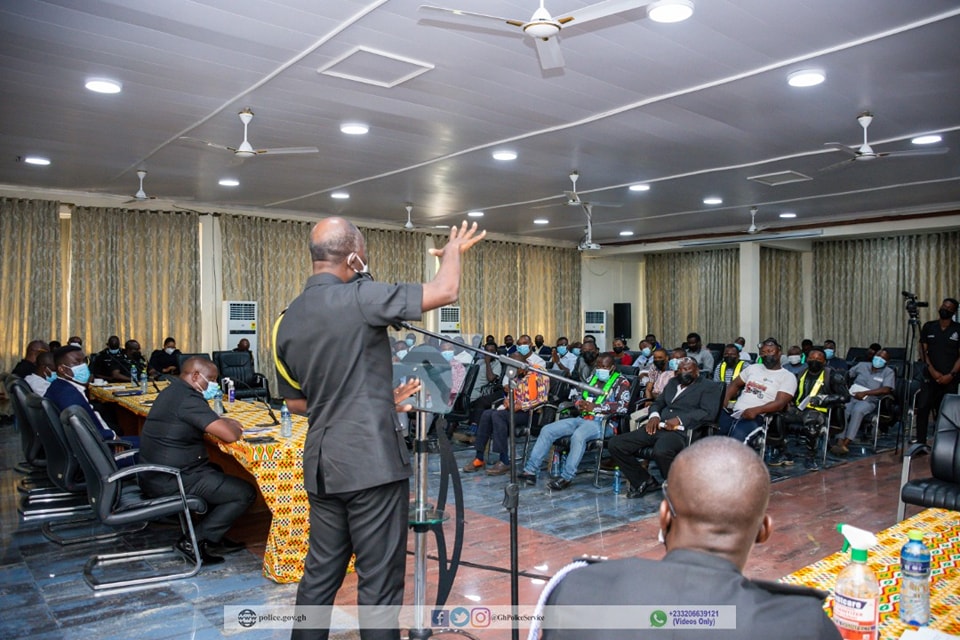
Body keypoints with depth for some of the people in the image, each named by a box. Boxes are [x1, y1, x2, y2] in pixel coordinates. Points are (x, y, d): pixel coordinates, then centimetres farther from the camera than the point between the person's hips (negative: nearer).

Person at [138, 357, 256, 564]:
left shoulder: (172, 391, 12)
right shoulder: (188, 399, -20)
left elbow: (206, 421, 25)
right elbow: (230, 435, -24)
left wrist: (225, 422, 6)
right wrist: (233, 426, -2)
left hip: (154, 475, 11)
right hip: (170, 482, -11)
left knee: (215, 472, 32)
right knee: (245, 493, -7)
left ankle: (213, 538, 26)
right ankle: (195, 542, -1)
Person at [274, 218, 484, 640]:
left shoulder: (287, 322, 8)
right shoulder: (358, 298, -14)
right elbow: (446, 292, -14)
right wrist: (452, 251, 6)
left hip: (322, 464, 7)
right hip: (372, 462, -7)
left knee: (320, 572, 18)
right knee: (380, 581, 3)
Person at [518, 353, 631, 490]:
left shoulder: (621, 381, -1)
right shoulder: (593, 378, 20)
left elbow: (623, 406, -16)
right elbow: (579, 397, 26)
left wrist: (596, 407, -17)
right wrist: (580, 404, 0)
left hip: (602, 422, -7)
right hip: (582, 418, 7)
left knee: (578, 436, -38)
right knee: (547, 430, -6)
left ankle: (566, 478, -27)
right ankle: (530, 470, -6)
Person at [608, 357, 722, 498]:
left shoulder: (709, 386, 7)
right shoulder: (673, 382, 28)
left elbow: (708, 412, -7)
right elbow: (658, 402, 28)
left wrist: (680, 419, -18)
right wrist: (654, 415, 4)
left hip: (681, 431, -7)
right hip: (658, 427, 7)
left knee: (661, 451, -41)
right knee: (616, 444, -9)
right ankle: (644, 481, 7)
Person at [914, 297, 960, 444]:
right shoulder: (928, 327, 7)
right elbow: (923, 351, 4)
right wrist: (933, 371, -7)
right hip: (930, 377, 1)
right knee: (922, 408, -7)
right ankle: (920, 442, -2)